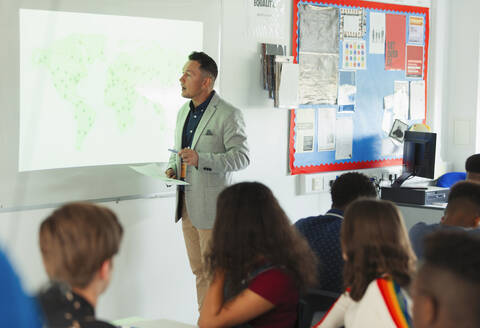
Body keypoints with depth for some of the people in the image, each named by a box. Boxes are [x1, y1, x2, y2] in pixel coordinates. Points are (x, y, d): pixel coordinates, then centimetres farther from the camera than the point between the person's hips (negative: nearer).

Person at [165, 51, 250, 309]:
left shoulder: (229, 115, -11)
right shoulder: (184, 111, 14)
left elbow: (242, 157, -14)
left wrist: (201, 159, -24)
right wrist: (172, 168, 4)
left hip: (212, 204, -7)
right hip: (186, 201, 8)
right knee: (198, 270, 14)